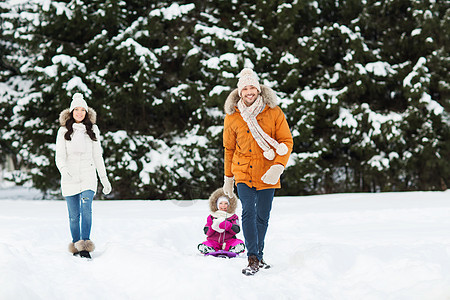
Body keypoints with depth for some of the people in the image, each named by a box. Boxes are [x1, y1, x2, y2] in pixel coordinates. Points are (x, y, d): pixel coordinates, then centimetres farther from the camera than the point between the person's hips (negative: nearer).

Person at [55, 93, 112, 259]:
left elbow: (97, 156, 15)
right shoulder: (64, 131, 6)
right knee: (74, 215, 4)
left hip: (88, 176, 0)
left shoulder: (93, 130, 11)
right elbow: (59, 156, -1)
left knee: (86, 210, -18)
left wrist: (104, 179, 14)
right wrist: (64, 169, -23)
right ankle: (76, 246, 17)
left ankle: (85, 247, -22)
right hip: (69, 179, 0)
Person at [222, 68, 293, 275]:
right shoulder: (232, 116, 0)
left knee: (263, 217, 8)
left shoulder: (273, 112, -4)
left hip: (267, 174, 0)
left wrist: (278, 167, -16)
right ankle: (252, 259, -17)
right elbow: (229, 148, 11)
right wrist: (228, 177, 15)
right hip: (243, 172, 0)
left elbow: (286, 141, -2)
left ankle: (258, 256, 23)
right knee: (249, 212, -15)